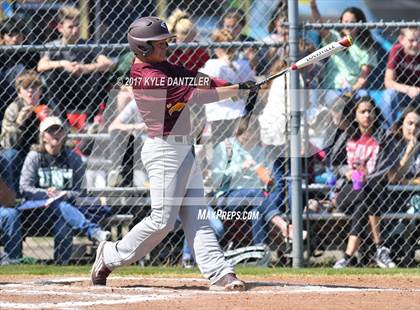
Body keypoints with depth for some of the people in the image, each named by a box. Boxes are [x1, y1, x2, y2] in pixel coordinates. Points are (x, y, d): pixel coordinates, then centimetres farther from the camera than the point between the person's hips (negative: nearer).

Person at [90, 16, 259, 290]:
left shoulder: (163, 67, 10)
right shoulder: (150, 79, -19)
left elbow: (195, 78, 7)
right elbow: (195, 94, -21)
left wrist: (237, 87, -6)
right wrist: (238, 90, -15)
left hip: (184, 149, 10)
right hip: (165, 151, -10)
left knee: (195, 216, 4)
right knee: (163, 220, -6)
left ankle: (219, 274, -1)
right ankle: (111, 256, 10)